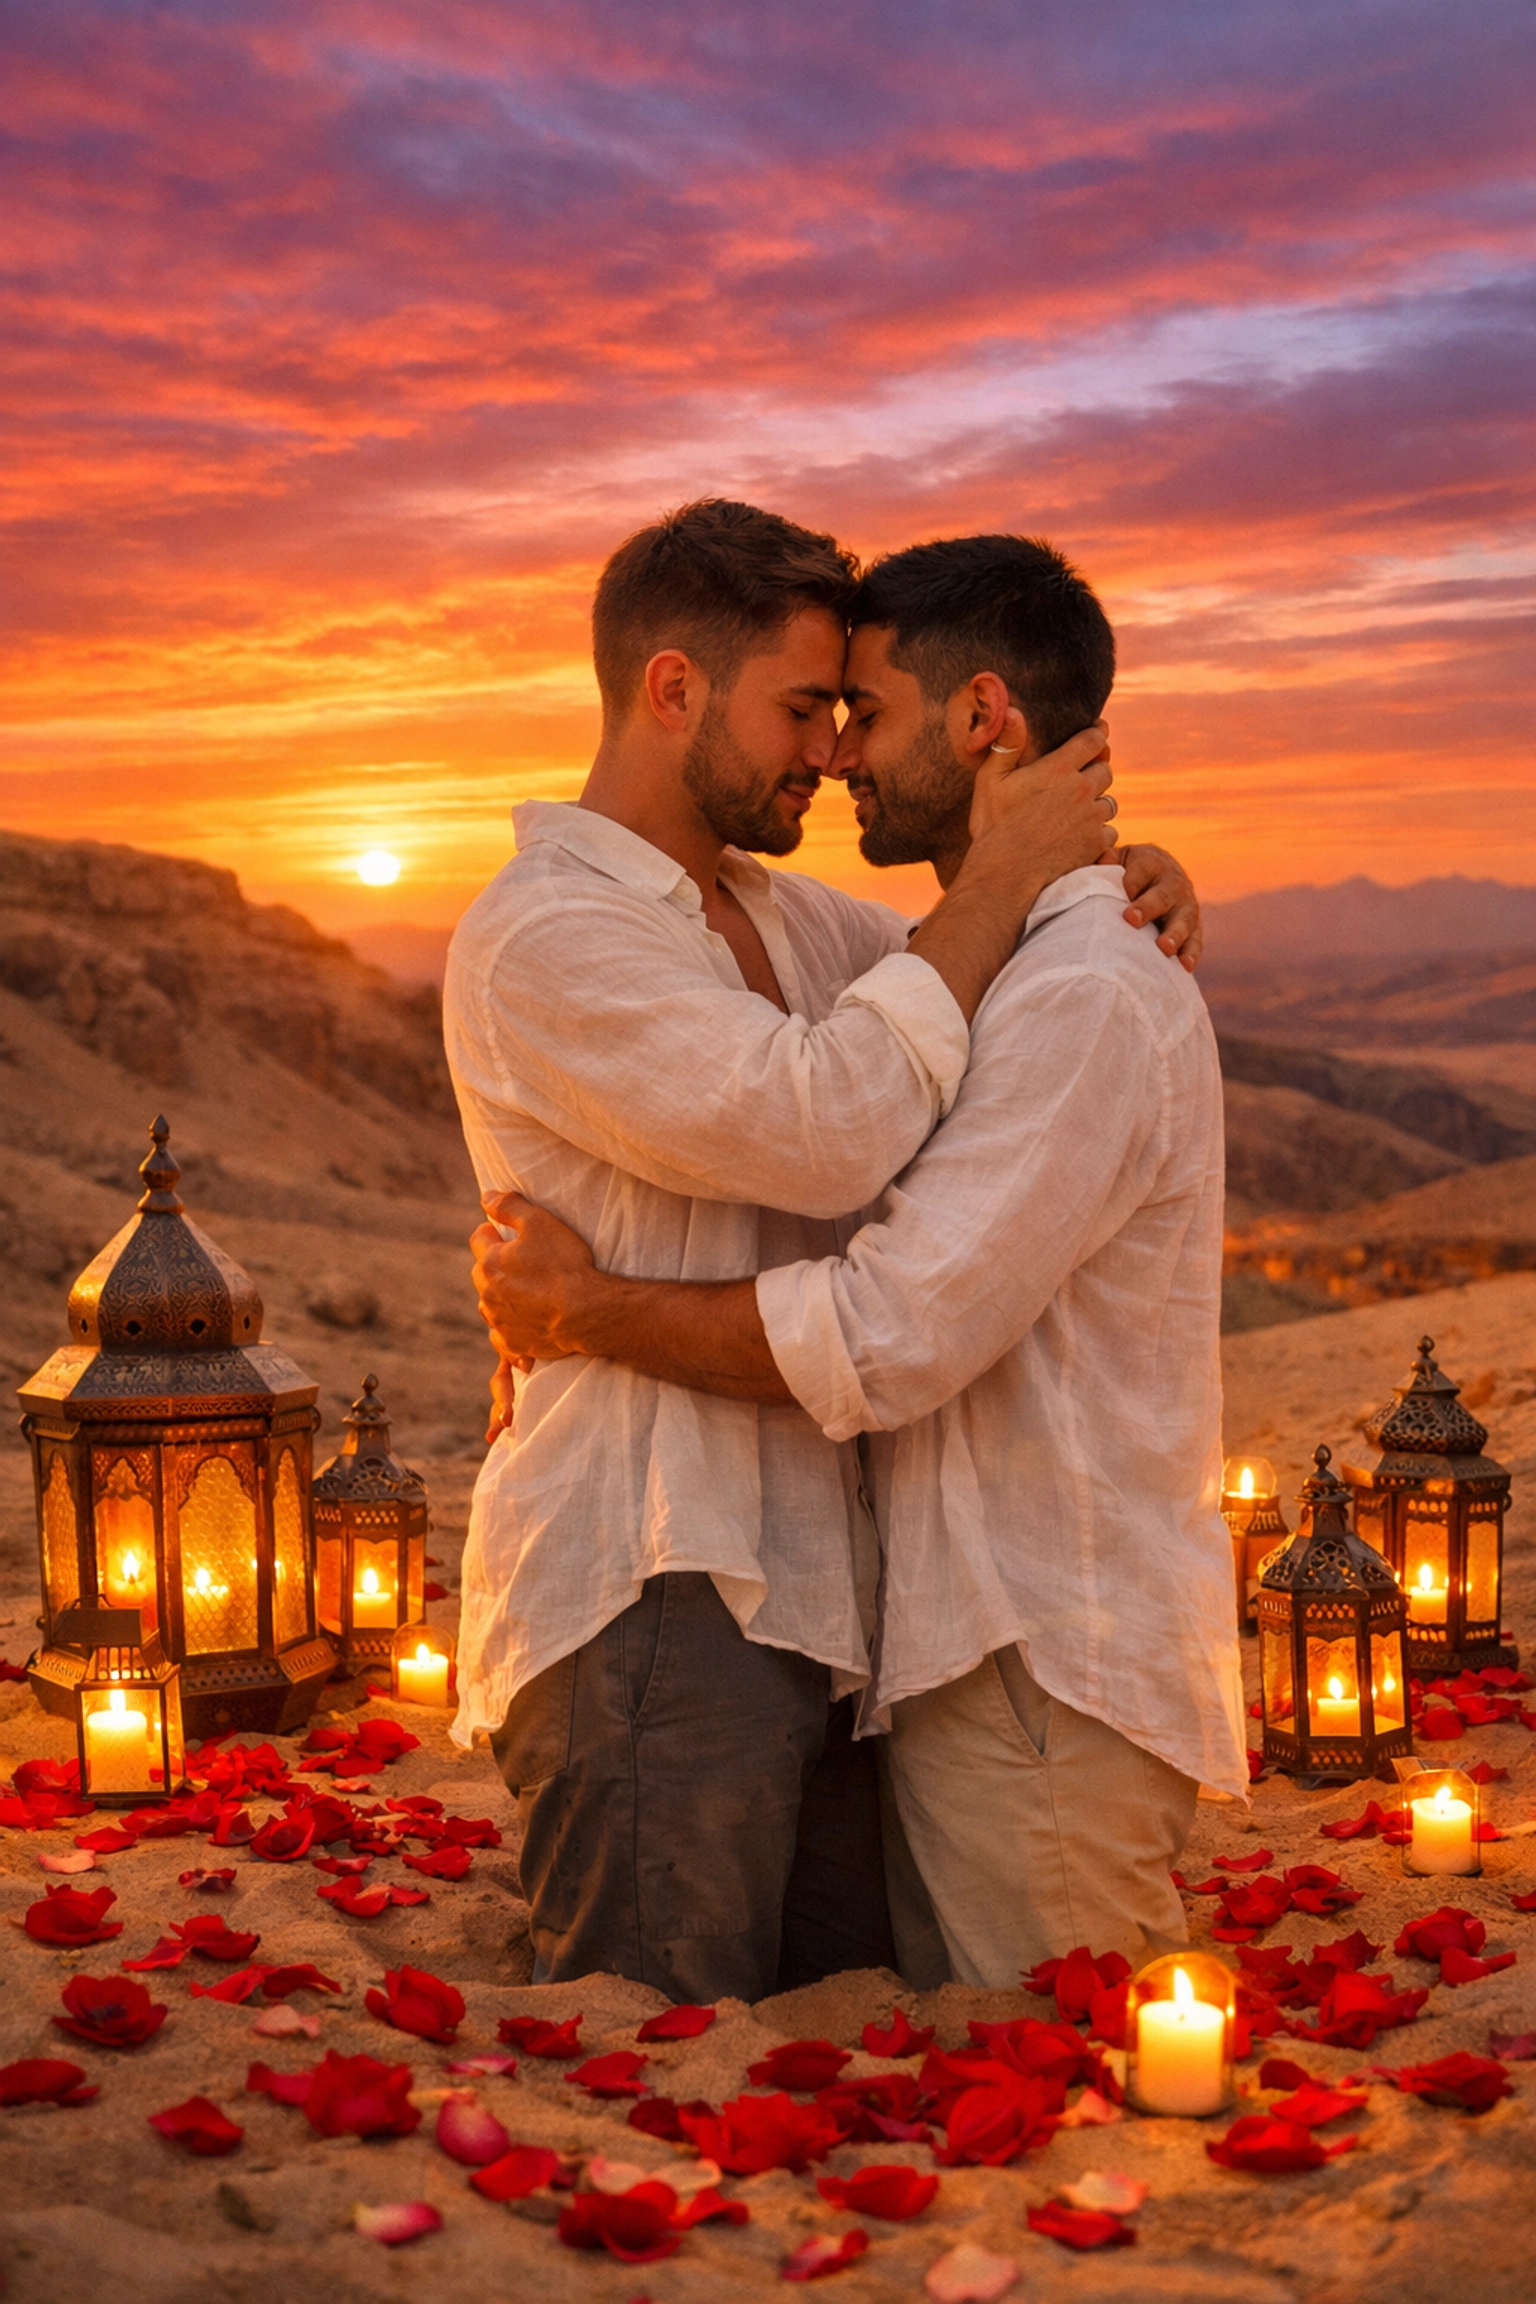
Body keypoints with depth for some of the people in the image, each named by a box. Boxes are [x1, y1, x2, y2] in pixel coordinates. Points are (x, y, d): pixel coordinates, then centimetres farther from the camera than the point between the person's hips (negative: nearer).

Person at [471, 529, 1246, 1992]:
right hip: (971, 1651, 10)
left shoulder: (1086, 1001, -18)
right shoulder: (999, 973, 17)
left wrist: (585, 1313, -12)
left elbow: (890, 1338, -24)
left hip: (1047, 1689, -10)